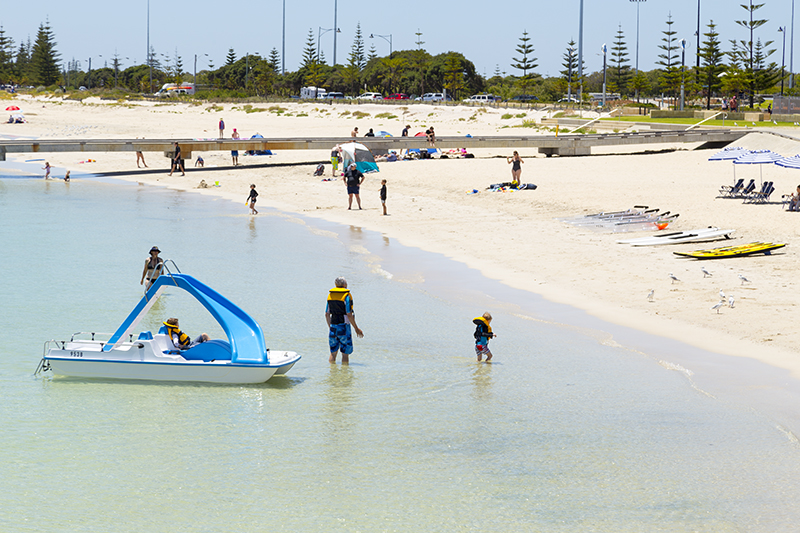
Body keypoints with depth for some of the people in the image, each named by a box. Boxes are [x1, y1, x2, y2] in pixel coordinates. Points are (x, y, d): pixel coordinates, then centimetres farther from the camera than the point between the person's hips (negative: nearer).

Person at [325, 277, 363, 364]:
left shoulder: (330, 295, 7)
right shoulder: (346, 296, -9)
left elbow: (327, 314, 9)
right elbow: (349, 315, -13)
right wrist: (356, 329, -6)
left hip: (333, 327, 5)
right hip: (343, 327, -5)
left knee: (333, 352, 12)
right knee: (345, 352, 2)